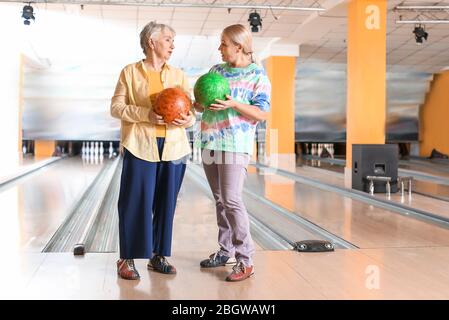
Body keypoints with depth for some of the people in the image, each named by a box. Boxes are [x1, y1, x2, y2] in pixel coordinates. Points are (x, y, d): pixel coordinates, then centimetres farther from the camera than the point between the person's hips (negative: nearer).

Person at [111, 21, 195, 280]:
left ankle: (159, 256, 19)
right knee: (135, 203, -1)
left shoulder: (178, 75, 12)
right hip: (140, 147, -3)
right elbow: (116, 107, -2)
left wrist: (189, 119, -14)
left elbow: (190, 107, 9)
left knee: (166, 203, 7)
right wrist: (146, 115, -16)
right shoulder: (130, 72, 2)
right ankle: (127, 259, 9)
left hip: (173, 147, 4)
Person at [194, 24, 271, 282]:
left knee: (231, 200, -13)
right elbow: (202, 104, 16)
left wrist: (234, 104, -20)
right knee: (220, 200, 12)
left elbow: (262, 114, -9)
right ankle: (226, 251, 24)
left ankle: (246, 260, -6)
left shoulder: (258, 76, -3)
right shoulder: (216, 70, 14)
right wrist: (198, 103, -8)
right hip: (210, 144, 6)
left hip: (235, 146, -6)